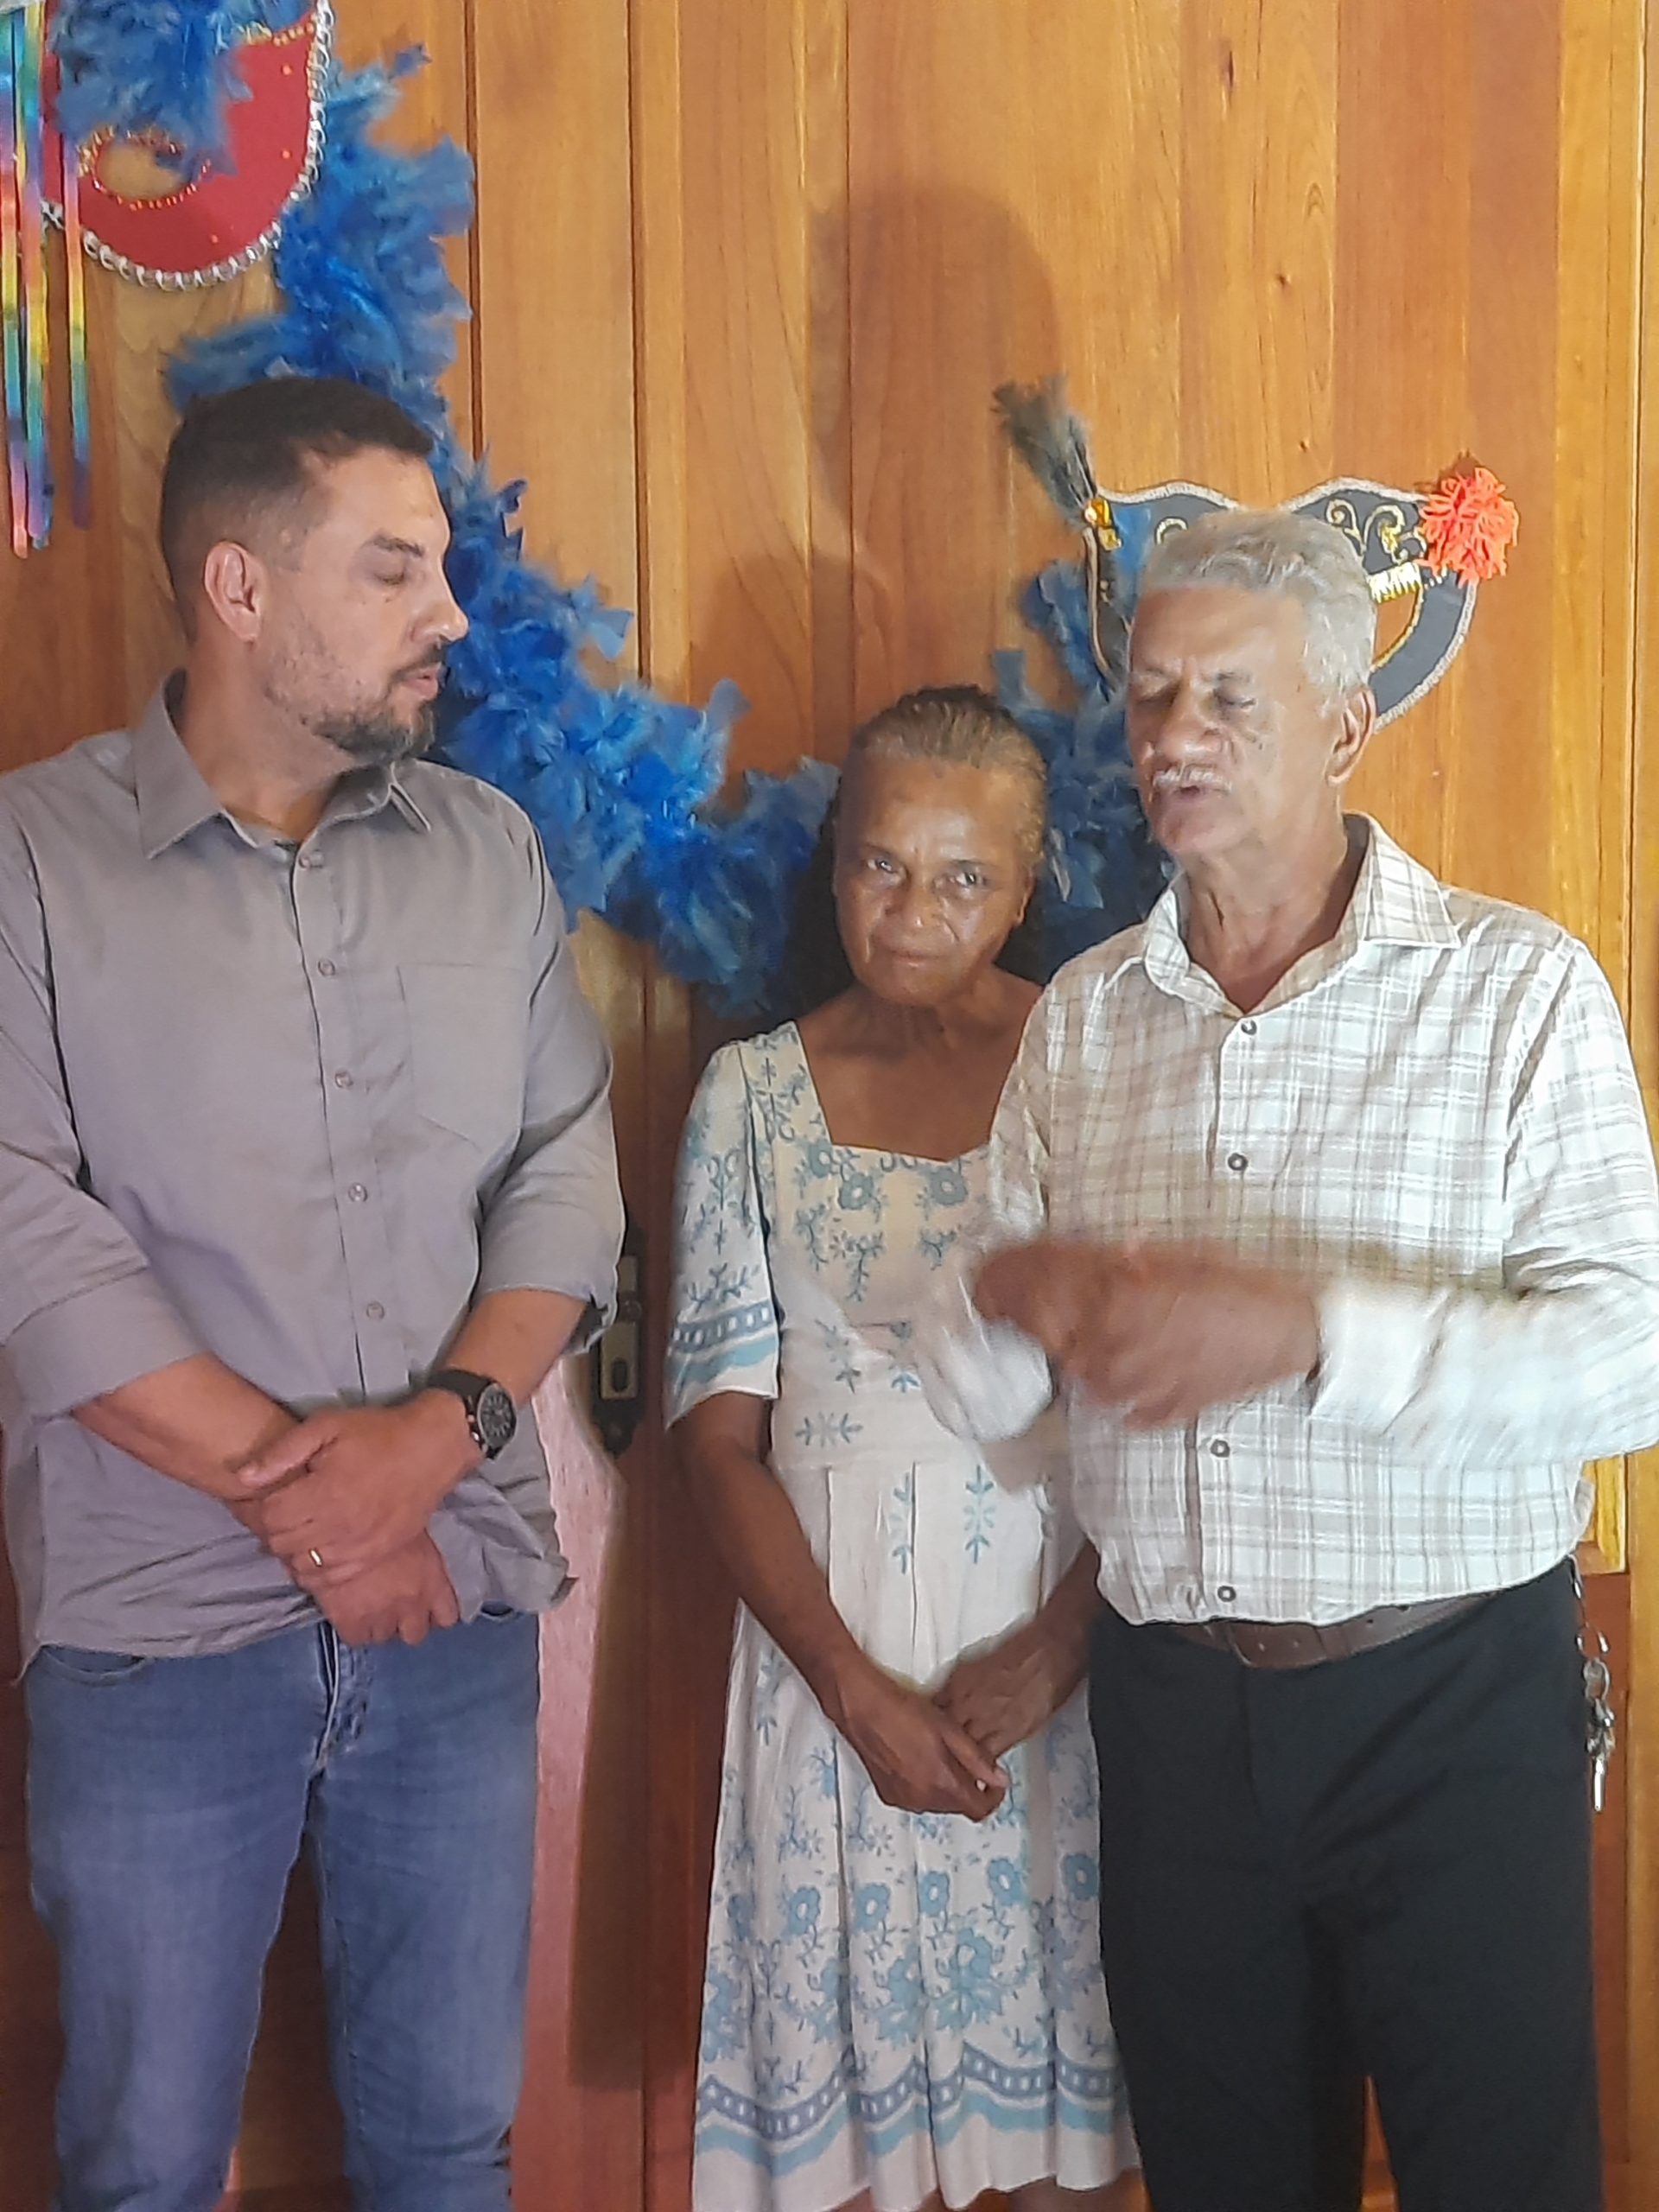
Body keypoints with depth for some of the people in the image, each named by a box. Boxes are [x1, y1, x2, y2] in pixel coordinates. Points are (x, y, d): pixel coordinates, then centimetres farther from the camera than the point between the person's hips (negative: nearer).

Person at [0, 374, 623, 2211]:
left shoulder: (487, 849, 7)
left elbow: (567, 1170, 3)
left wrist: (441, 1430, -13)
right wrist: (291, 1488, -14)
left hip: (458, 1604, 3)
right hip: (158, 1621, -3)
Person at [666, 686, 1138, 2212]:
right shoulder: (754, 1093, 1)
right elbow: (721, 1426, -1)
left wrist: (1055, 1649, -12)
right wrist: (860, 1691, -9)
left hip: (1058, 1618, 0)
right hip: (827, 1617, 1)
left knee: (1052, 2010, 11)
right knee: (853, 2016, 10)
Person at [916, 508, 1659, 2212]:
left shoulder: (1518, 986, -7)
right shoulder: (1081, 1017, 6)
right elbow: (969, 1396, 6)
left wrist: (1312, 1332, -29)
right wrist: (1006, 1296, -18)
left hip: (1452, 1701, -4)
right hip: (1171, 1705, 4)